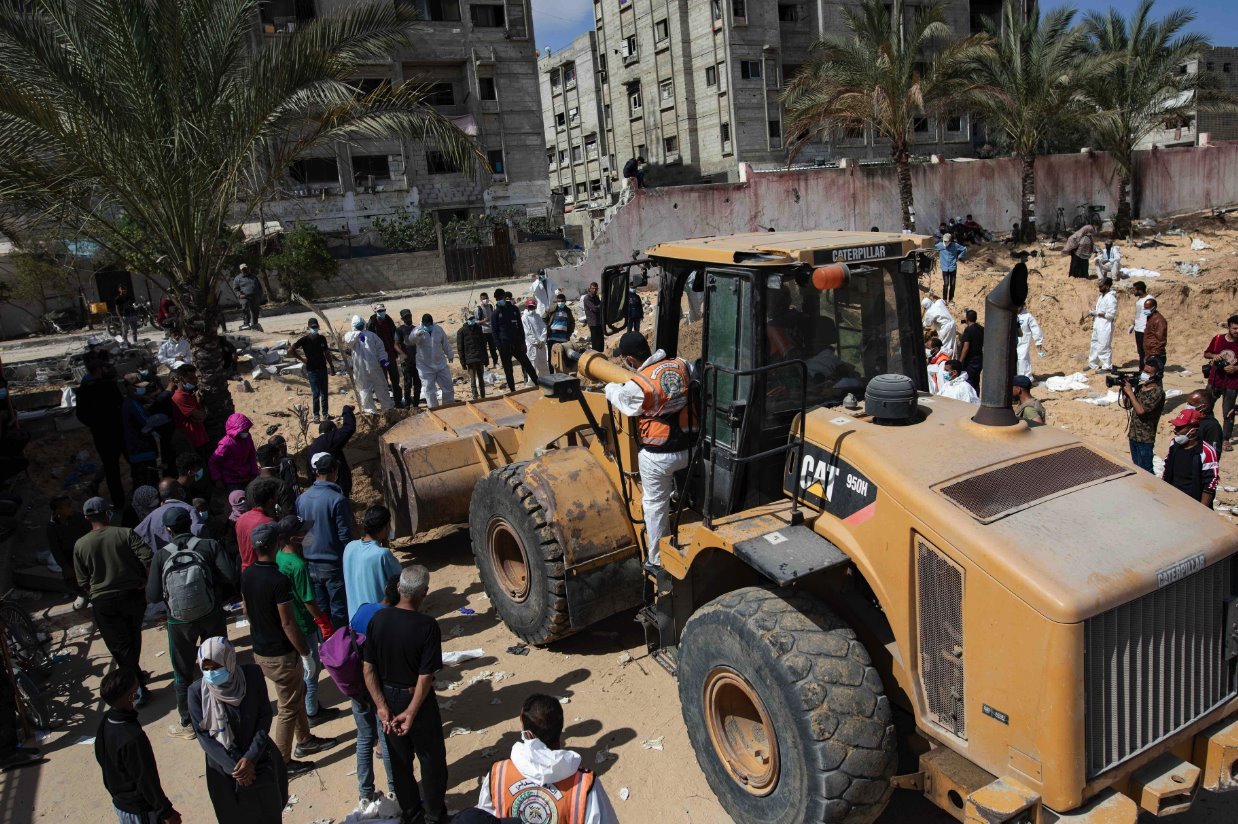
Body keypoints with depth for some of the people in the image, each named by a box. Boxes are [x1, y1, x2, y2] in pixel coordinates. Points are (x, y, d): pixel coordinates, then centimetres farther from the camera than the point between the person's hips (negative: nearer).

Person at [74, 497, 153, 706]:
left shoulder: (80, 545, -4)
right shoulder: (126, 534, -9)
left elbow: (83, 583, 1)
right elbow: (148, 558, -18)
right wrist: (144, 581, -2)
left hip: (103, 603, 0)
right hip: (132, 595, 1)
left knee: (119, 645, 6)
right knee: (133, 637, 22)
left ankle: (139, 687, 4)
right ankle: (133, 672, 39)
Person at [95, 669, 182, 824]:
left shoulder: (105, 722, -10)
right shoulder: (133, 737, -35)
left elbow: (102, 759, 6)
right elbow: (147, 781, -25)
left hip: (119, 801, 8)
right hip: (140, 810, -8)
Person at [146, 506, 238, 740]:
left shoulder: (160, 556, -12)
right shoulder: (210, 546, -13)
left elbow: (153, 596, -11)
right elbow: (232, 576, -18)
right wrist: (211, 578, 2)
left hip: (180, 622, -1)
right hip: (212, 615, 1)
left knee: (182, 672, 16)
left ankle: (187, 724, 27)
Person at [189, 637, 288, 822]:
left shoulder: (252, 674, -17)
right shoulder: (197, 691, -18)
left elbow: (265, 716, -10)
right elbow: (203, 736, -12)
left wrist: (251, 757, -17)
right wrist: (233, 766, -16)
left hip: (260, 760, 1)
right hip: (223, 768, -1)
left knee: (270, 814, 17)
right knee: (237, 817, 15)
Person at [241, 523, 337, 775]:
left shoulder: (247, 575, -2)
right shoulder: (279, 580, -27)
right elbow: (287, 623, -24)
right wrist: (307, 655, -15)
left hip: (260, 650, 8)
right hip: (281, 655, -8)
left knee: (297, 695, 24)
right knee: (288, 708, 8)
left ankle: (305, 741, 39)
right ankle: (280, 762, 19)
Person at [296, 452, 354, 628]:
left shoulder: (302, 498, -2)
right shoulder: (337, 500, -18)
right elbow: (345, 536, -15)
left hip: (311, 564, 5)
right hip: (334, 564, -5)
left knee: (320, 609, 16)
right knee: (339, 610, 6)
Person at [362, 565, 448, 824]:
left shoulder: (378, 619, -12)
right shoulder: (427, 626, -24)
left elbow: (368, 669, -10)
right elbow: (425, 677, -23)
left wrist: (382, 707, -8)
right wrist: (411, 713, -15)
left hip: (387, 699, 4)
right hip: (417, 701, -4)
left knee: (400, 759, 23)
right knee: (432, 759, 18)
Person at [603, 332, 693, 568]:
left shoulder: (639, 385, -21)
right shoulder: (681, 365, -6)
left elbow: (618, 397, 1)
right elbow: (693, 376, 17)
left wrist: (611, 387, 23)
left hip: (658, 456, -5)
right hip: (688, 449, 5)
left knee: (655, 505, 11)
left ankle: (656, 559, 25)